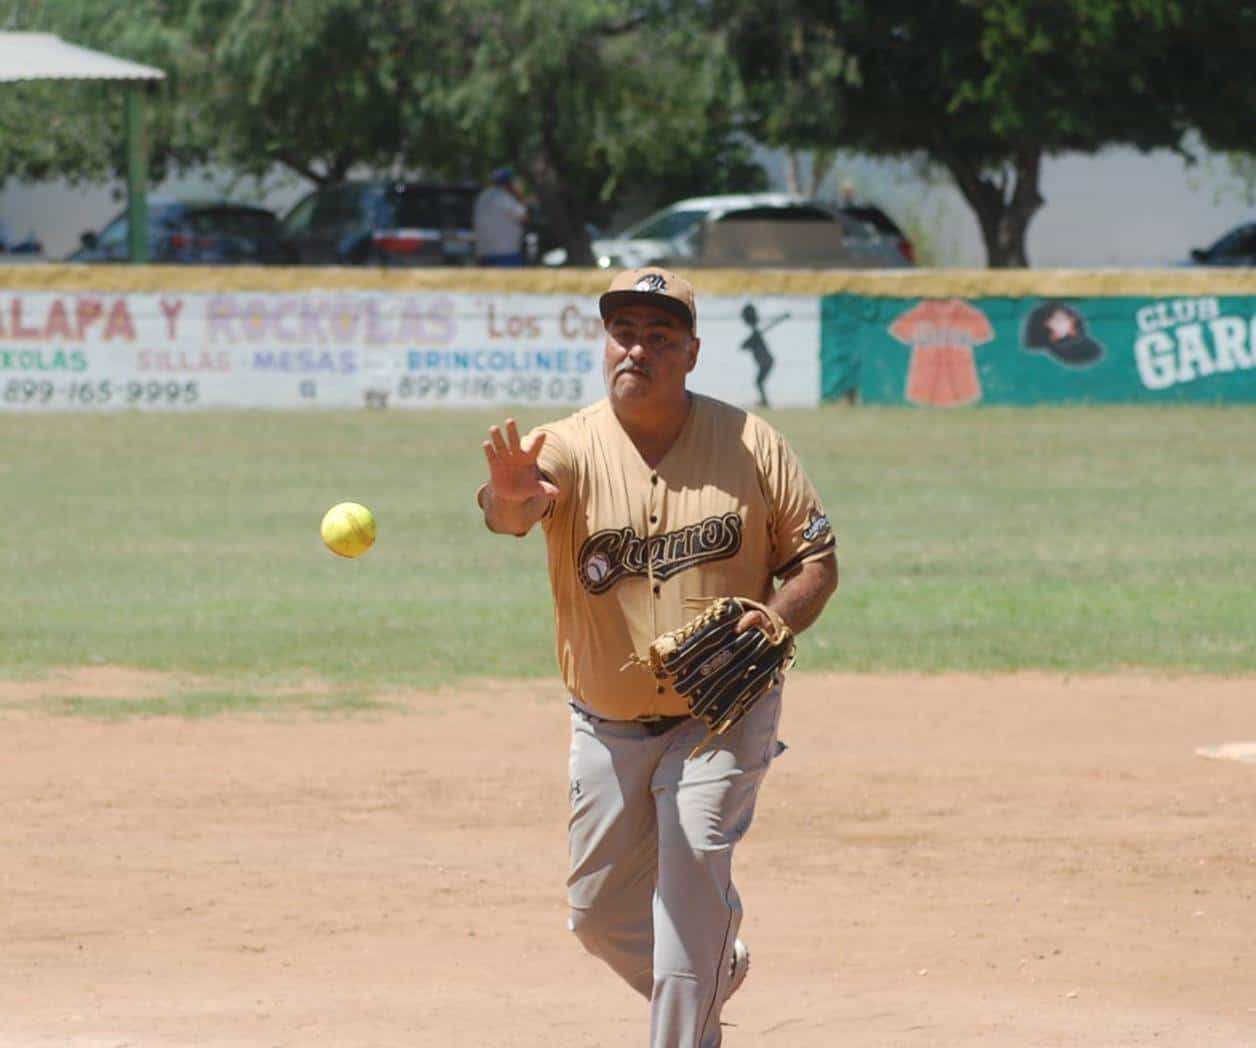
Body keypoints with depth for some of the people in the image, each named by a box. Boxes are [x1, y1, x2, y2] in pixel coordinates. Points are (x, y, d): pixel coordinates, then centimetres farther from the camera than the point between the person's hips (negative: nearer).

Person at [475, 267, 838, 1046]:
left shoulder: (750, 445, -6)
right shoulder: (569, 448, -10)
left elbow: (816, 560, 0)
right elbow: (514, 509, -32)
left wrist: (774, 623, -21)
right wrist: (511, 498, -57)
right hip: (607, 725, 2)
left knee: (691, 868, -21)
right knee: (600, 912, 12)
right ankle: (716, 973, 42)